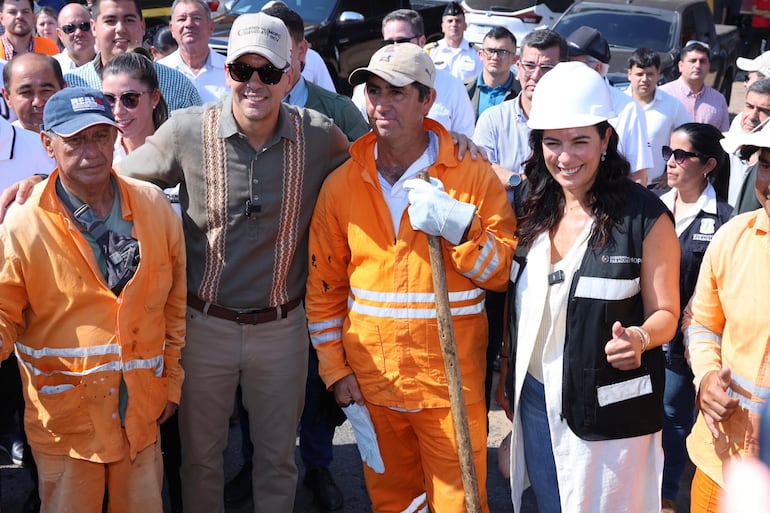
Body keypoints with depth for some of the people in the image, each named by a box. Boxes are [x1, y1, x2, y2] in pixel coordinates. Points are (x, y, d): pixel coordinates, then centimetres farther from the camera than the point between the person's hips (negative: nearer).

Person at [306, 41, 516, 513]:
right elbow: (324, 285, 6)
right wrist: (335, 369, 3)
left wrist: (458, 227, -21)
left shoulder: (473, 175, -4)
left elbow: (502, 271, -5)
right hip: (370, 380, 3)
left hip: (452, 381, -2)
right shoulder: (341, 184, 2)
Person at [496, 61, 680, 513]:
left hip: (608, 407, -5)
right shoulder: (532, 208, 0)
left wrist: (640, 338, -30)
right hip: (535, 396, 5)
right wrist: (506, 374, 12)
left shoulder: (646, 216, -15)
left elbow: (665, 313, -9)